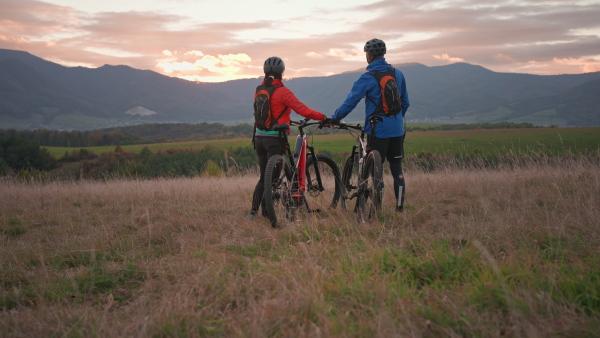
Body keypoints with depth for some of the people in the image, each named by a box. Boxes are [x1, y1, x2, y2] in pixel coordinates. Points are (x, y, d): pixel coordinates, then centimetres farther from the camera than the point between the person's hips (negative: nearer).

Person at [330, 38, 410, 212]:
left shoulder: (367, 78, -11)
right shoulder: (398, 74, 7)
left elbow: (350, 103, -13)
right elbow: (405, 102, 15)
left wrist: (334, 119, -1)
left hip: (377, 130, -5)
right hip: (397, 130, 5)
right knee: (397, 169, 10)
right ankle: (400, 209, 12)